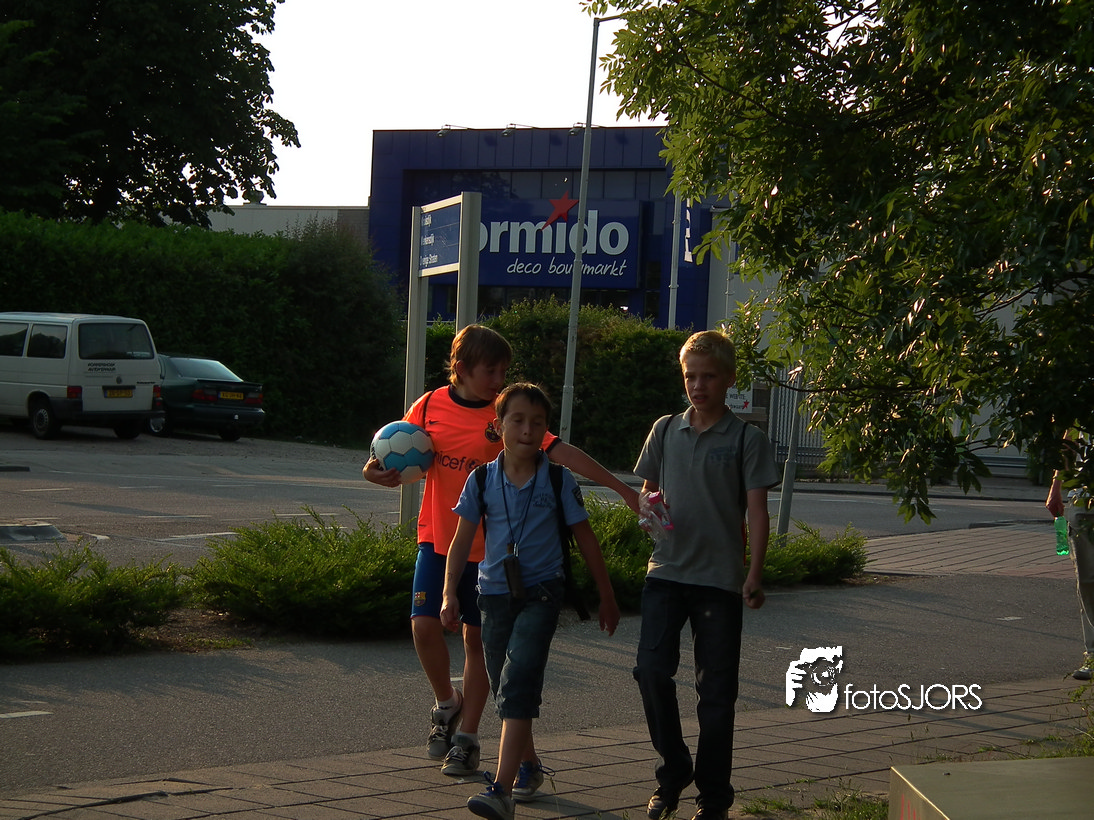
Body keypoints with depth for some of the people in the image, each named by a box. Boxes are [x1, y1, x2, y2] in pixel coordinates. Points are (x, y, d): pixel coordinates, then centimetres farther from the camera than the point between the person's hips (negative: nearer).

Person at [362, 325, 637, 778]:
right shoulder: (430, 406, -2)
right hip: (438, 537, 1)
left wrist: (621, 488, -20)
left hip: (487, 545, -1)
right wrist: (378, 472, -16)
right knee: (424, 624, -13)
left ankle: (467, 737, 17)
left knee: (478, 639, 4)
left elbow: (561, 451, -14)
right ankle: (446, 702, 16)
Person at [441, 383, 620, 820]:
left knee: (518, 681, -18)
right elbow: (462, 539, 5)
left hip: (541, 591, -3)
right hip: (495, 592, 3)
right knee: (505, 686, 12)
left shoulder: (557, 479, -3)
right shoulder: (482, 480, 1)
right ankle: (528, 763, 36)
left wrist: (606, 597, 10)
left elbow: (585, 538, 6)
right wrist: (450, 594, -5)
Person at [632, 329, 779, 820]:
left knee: (716, 688, 2)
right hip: (666, 572, 3)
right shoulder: (665, 431, 9)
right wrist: (649, 506, -7)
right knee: (651, 670, -10)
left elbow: (756, 510, -3)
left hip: (720, 579, -2)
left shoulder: (745, 439, -1)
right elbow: (646, 491, 18)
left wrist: (755, 573, -13)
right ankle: (673, 772, 11)